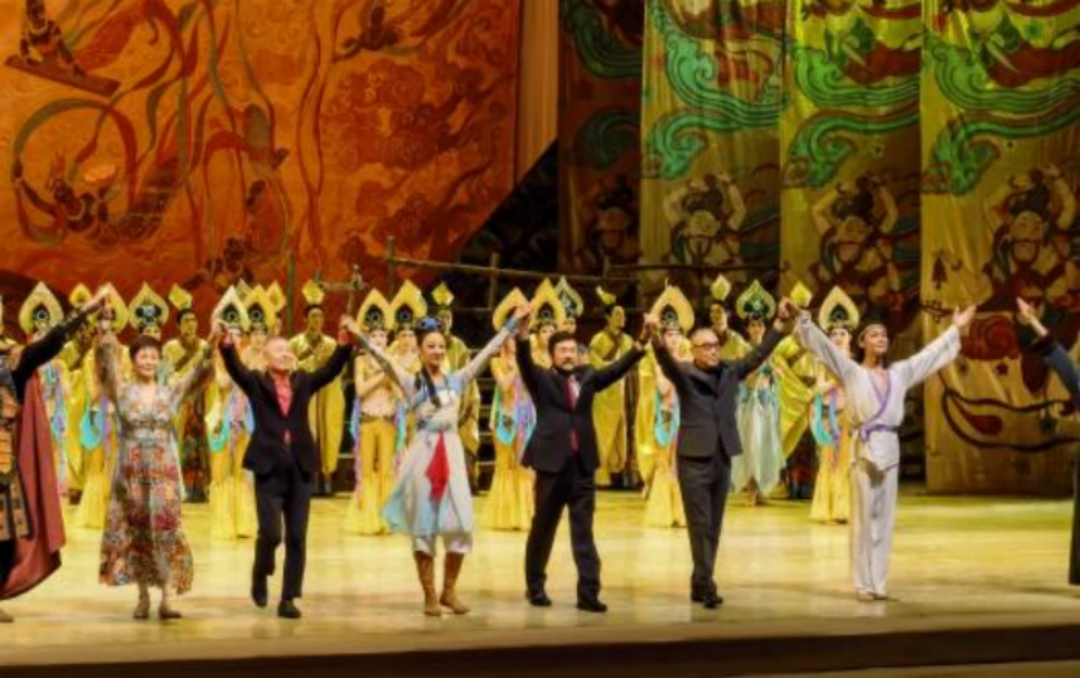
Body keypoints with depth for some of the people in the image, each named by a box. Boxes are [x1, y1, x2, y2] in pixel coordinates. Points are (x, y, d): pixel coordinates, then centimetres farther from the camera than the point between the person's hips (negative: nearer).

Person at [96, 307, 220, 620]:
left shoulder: (171, 392, 5)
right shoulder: (122, 390, 1)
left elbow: (197, 375, -5)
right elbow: (107, 361, -11)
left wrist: (209, 348, -22)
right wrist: (105, 326, -23)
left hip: (163, 470, 0)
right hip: (131, 470, 0)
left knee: (166, 528, -8)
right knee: (136, 531, 5)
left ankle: (167, 599, -11)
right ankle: (143, 596, 16)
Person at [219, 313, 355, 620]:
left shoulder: (304, 381, 12)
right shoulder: (256, 381, 3)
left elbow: (332, 369, 1)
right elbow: (235, 368, -13)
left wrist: (345, 342, -15)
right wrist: (227, 345, -32)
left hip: (301, 468, 3)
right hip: (269, 468, -3)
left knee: (297, 537, 2)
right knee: (271, 533, -8)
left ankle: (288, 599, 9)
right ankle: (260, 574, 23)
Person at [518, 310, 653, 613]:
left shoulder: (587, 376, 11)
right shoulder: (541, 379, 1)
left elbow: (617, 369, 0)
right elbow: (524, 362, -16)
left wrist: (640, 342, -14)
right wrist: (522, 334, -36)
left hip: (583, 464, 3)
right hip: (552, 462, -3)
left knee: (583, 531, 2)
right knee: (543, 528, 9)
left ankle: (588, 593, 1)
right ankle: (535, 587, 23)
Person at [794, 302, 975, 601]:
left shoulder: (900, 372, 13)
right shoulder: (851, 372, 1)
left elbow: (931, 354, 22)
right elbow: (824, 346, -8)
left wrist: (955, 328, 26)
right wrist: (805, 322, -21)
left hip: (890, 449, 5)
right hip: (865, 450, -4)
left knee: (884, 519, 7)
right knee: (863, 519, -3)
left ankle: (879, 583, 12)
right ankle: (864, 584, 1)